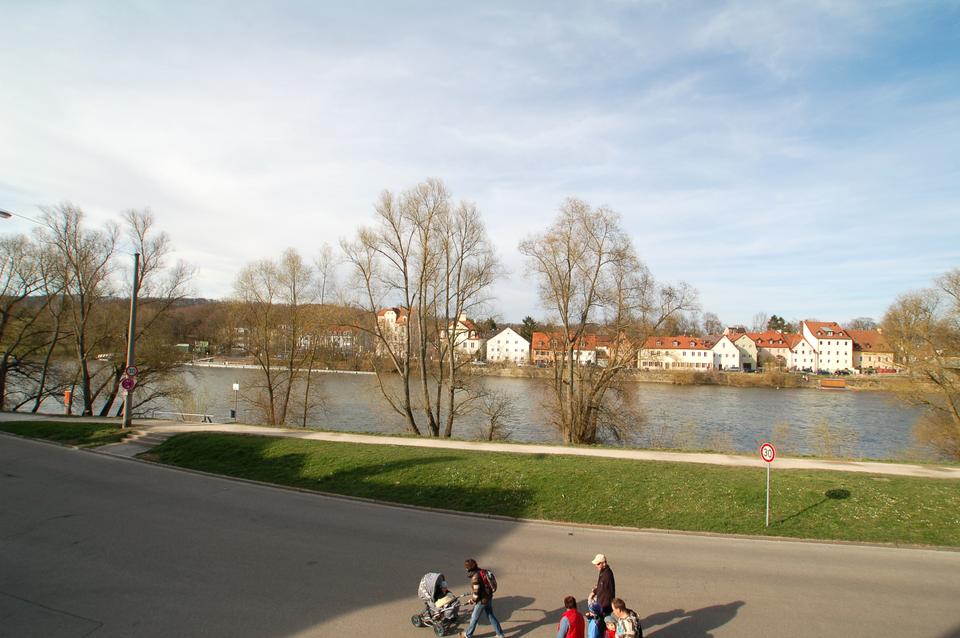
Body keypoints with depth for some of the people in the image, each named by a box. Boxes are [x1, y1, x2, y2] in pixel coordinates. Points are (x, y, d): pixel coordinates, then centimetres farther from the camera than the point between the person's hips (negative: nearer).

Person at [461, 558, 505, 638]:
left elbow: (476, 592, -23)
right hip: (489, 597, 8)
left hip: (482, 600, -8)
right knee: (491, 616, 22)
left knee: (474, 618, 14)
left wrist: (473, 600, -3)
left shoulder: (475, 577, -27)